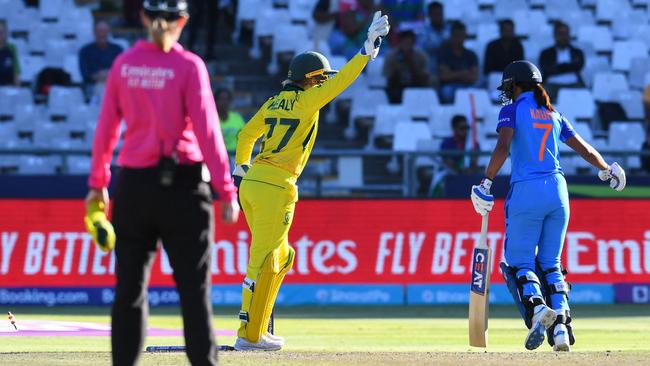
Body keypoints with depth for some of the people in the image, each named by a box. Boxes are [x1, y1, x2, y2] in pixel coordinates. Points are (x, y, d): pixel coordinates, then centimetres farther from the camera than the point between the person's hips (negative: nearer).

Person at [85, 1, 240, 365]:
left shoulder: (124, 64, 3)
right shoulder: (188, 66, -7)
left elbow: (106, 128, 8)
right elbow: (207, 132, -11)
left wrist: (98, 184, 19)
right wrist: (227, 191, -9)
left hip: (133, 185, 3)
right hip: (182, 184, -3)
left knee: (129, 287, 8)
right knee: (194, 287, 0)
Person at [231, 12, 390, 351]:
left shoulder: (273, 103, 16)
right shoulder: (305, 101, -6)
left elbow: (245, 136, 22)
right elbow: (341, 80, -11)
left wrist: (241, 171, 28)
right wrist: (368, 47, -9)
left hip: (251, 183, 9)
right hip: (276, 187, -9)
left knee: (279, 257, 18)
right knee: (264, 261, -4)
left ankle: (255, 331, 17)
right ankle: (250, 335, -3)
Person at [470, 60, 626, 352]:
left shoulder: (513, 110, 3)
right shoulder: (553, 115, 17)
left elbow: (503, 146, -13)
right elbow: (583, 148, 21)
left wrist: (486, 183, -14)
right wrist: (606, 170, 38)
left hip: (526, 191, -5)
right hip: (558, 191, 5)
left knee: (519, 262, 1)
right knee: (550, 264, 11)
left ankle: (537, 309, -28)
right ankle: (561, 328, -4)